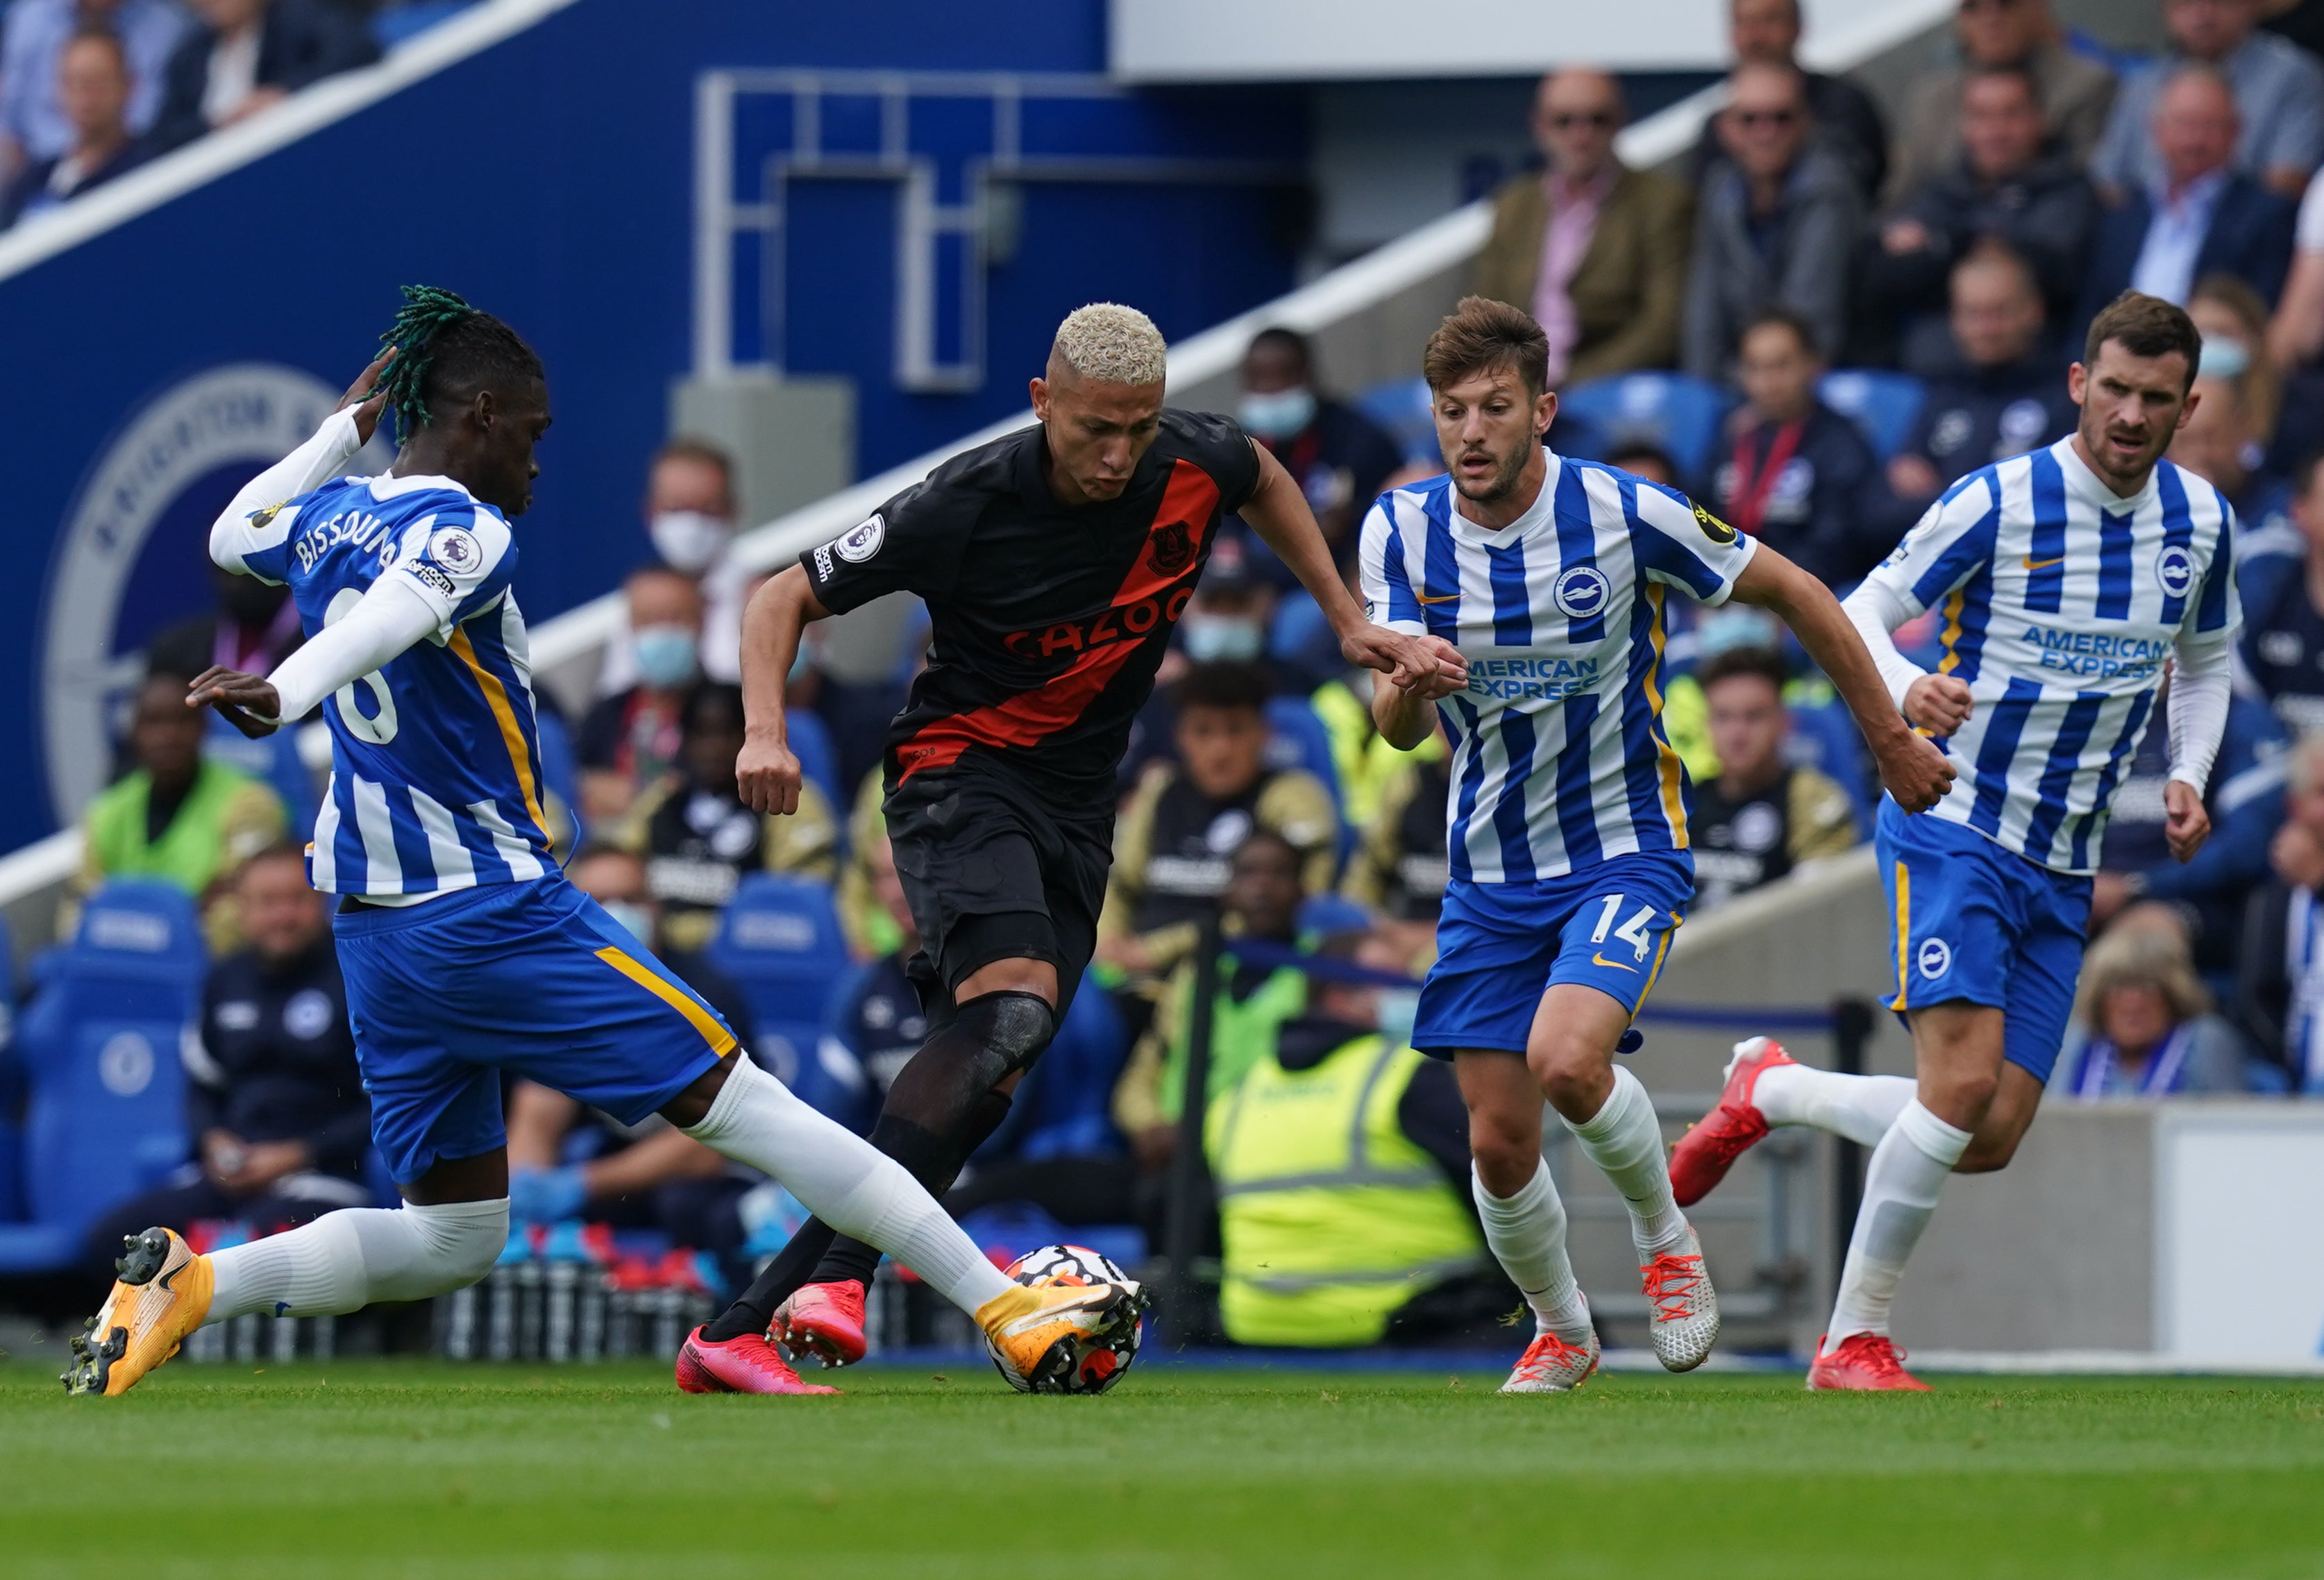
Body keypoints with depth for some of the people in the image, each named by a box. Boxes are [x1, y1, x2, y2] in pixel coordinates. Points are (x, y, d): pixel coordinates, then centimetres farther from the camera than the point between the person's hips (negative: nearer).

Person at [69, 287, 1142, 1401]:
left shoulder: (321, 520, 10)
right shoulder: (463, 533, -14)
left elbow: (233, 537, 34)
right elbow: (392, 613, -35)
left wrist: (346, 429, 37)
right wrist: (281, 694, -53)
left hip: (372, 930, 8)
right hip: (496, 915, -8)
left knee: (449, 1242, 14)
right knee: (746, 1110, -4)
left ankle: (185, 1284, -4)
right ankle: (1008, 1313, -3)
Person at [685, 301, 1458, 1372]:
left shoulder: (1196, 467, -6)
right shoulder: (966, 506, -17)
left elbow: (1265, 480, 22)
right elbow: (786, 598, -7)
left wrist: (1349, 622, 16)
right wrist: (766, 733, -24)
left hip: (1075, 815, 6)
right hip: (960, 772, -6)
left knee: (975, 1089, -3)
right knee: (1014, 1003, -32)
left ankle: (745, 1326, 0)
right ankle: (835, 1280, -36)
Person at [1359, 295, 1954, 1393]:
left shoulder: (1623, 516, -16)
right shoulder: (1403, 531, -6)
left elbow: (1793, 594, -2)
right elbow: (1399, 729, -7)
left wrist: (1891, 739, 5)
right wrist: (1409, 678, -32)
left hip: (1624, 848, -4)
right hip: (1490, 872, 4)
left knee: (1567, 1059, -28)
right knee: (1499, 1139, 0)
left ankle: (1666, 1236, 2)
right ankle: (1559, 1331, 28)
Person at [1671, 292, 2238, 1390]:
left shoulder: (2201, 521, 3)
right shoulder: (2000, 502, -13)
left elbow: (2205, 662, 19)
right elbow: (1864, 611, -8)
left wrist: (2189, 775, 0)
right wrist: (1905, 685, -31)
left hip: (2063, 867, 6)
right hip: (1954, 825, -6)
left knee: (1992, 1141, -1)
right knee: (1964, 1080, -23)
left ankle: (1767, 1092, 25)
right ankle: (1855, 1340, -10)